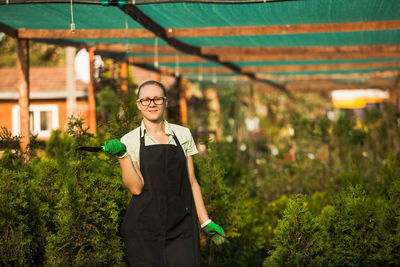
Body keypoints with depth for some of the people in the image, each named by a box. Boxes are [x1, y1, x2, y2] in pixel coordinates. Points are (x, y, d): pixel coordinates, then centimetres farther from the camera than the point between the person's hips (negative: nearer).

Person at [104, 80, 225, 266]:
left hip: (181, 227, 2)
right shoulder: (130, 141, 2)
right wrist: (122, 155, -17)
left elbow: (191, 182, 12)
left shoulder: (183, 134, 9)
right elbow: (136, 188, -7)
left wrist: (205, 222, 9)